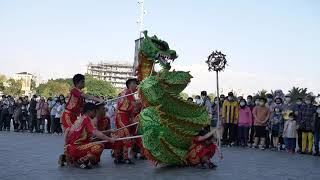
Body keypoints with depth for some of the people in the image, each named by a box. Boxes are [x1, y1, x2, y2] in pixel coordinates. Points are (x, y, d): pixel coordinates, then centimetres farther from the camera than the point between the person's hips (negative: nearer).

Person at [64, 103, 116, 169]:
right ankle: (79, 161, -12)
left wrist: (66, 145, 31)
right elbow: (95, 132, -23)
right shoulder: (86, 119, -11)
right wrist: (109, 139, -19)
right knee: (100, 146, -20)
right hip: (76, 148, -10)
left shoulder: (79, 119, 15)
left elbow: (67, 130, 23)